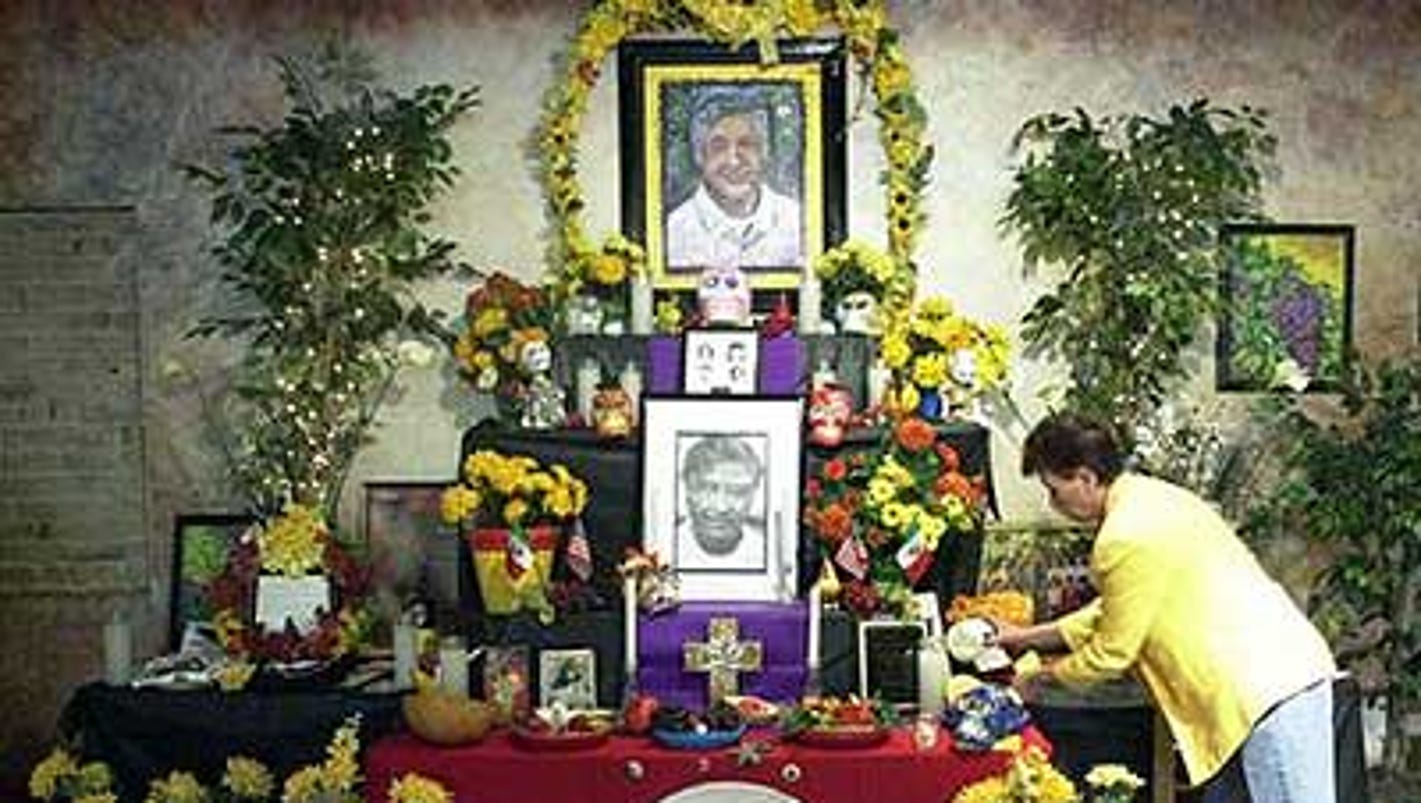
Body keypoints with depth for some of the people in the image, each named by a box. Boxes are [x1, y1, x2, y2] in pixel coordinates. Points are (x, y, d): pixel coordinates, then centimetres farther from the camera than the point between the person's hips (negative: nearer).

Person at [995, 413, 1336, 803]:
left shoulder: (1127, 538, -18)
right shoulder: (1149, 498, 13)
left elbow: (1111, 653, -10)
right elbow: (1113, 612, 23)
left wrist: (1040, 677, 6)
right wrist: (1031, 636, 22)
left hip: (1270, 690, -11)